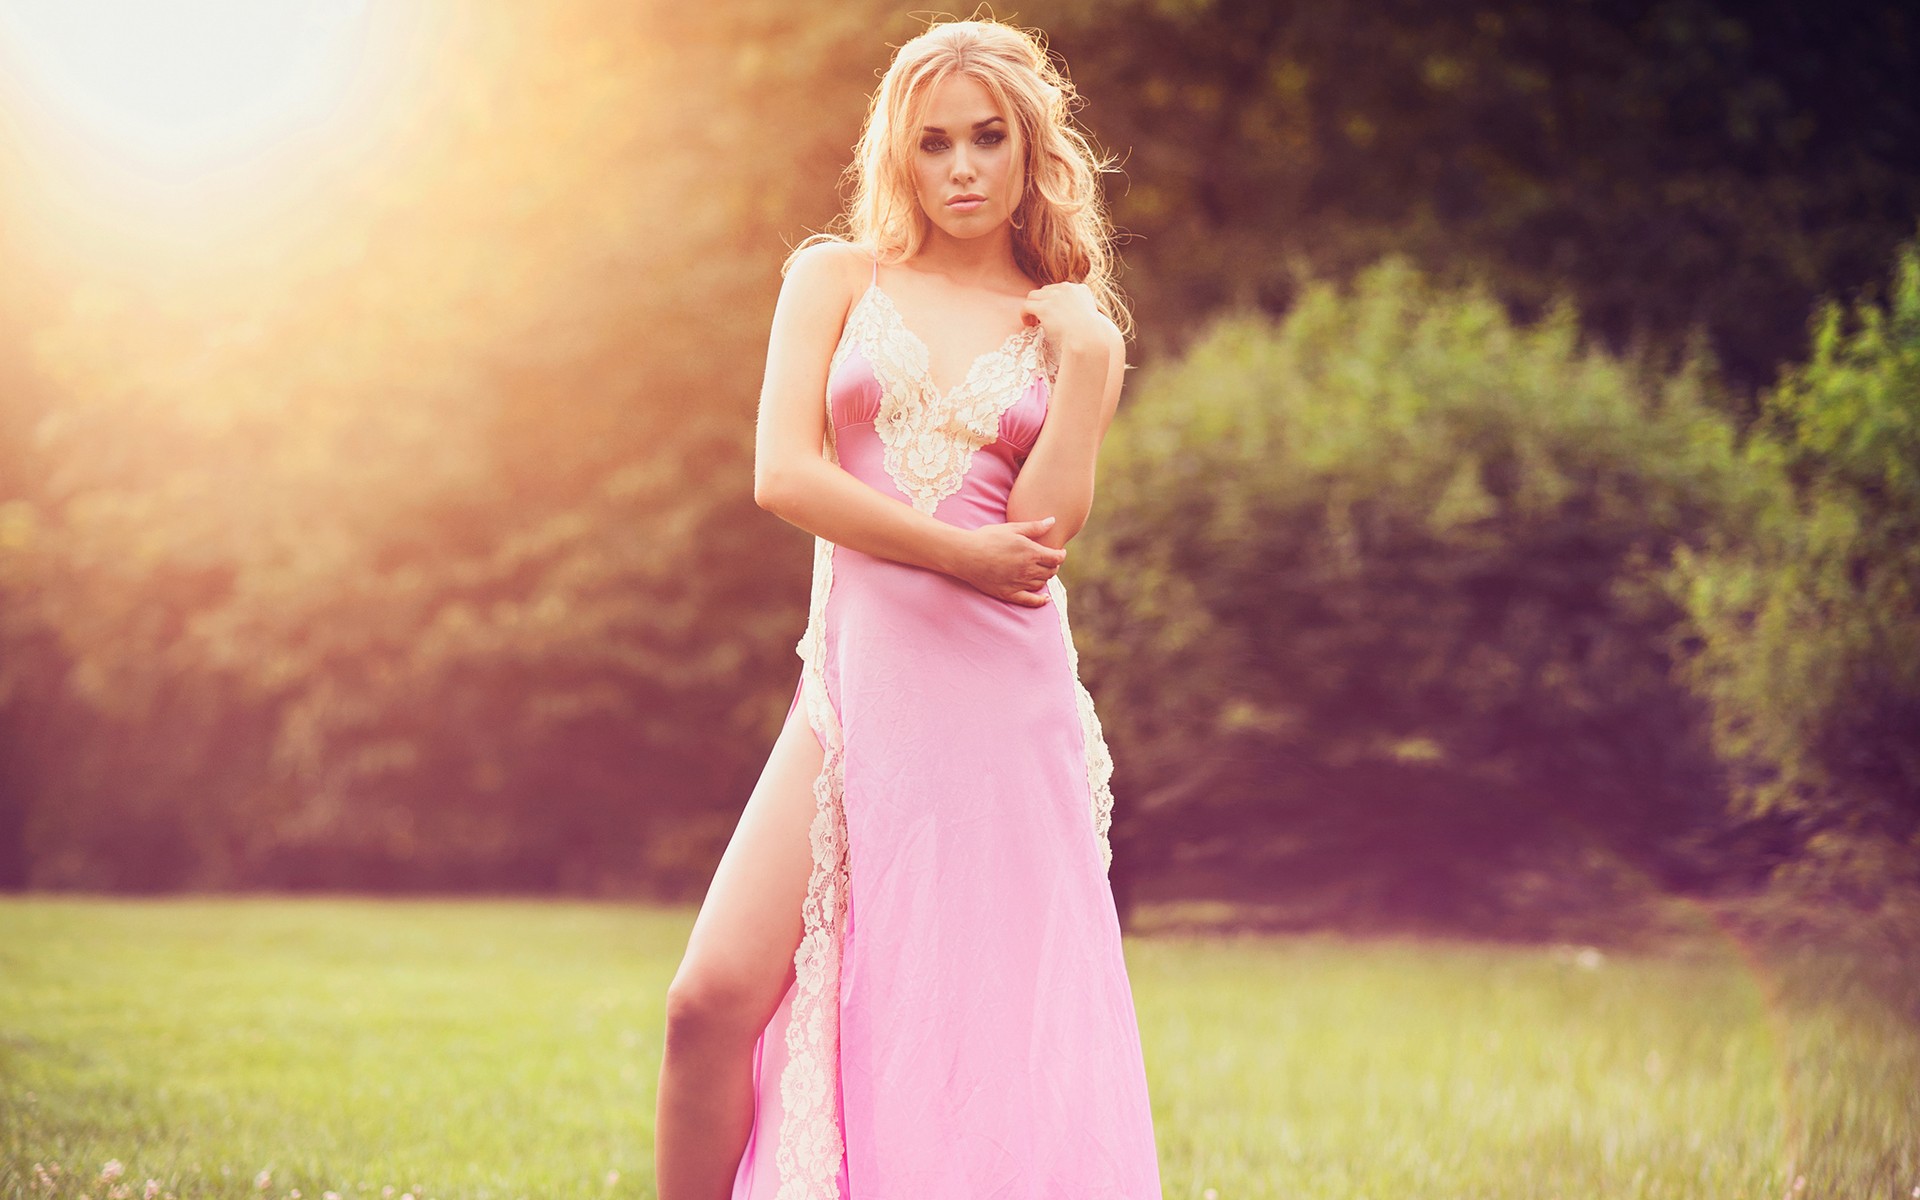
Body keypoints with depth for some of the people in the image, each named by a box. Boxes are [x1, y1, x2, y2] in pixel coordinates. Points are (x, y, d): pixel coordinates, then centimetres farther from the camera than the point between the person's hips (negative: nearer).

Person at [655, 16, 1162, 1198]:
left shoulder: (1070, 325, 11)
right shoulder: (837, 279, 10)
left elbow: (1045, 525, -2)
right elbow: (784, 474, -3)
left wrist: (1088, 357, -7)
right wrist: (957, 552, -8)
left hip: (1008, 698, 0)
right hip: (864, 678, 0)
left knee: (993, 1023, 1)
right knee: (717, 999, -12)